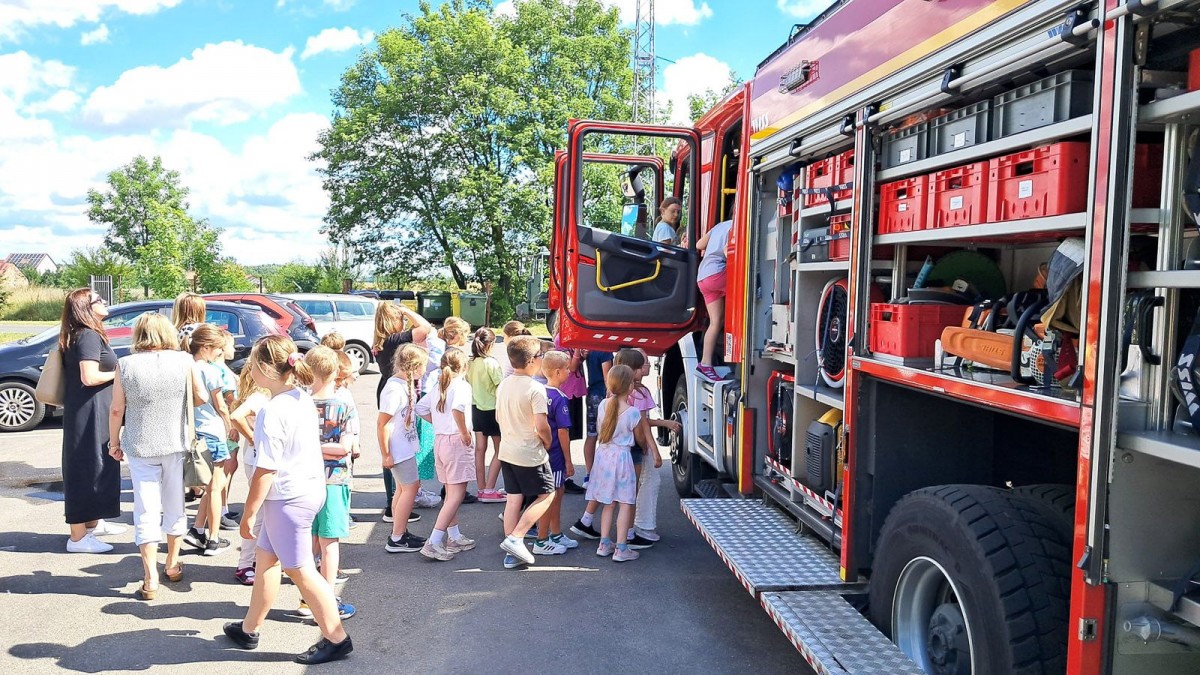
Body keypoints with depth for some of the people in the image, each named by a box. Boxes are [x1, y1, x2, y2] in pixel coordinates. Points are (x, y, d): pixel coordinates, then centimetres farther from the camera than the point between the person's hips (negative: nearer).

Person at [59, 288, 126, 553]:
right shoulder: (89, 336, -17)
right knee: (86, 469, -6)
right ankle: (78, 537, -1)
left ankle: (93, 522, 32)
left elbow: (85, 372, 15)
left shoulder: (85, 335, 14)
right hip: (89, 413, -11)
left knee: (95, 467, 19)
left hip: (89, 412, 11)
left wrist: (115, 371, 7)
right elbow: (89, 377, -25)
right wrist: (118, 373, -11)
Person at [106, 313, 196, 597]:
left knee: (146, 510, 5)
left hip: (140, 447, -1)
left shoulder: (125, 365, -7)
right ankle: (173, 565, 33)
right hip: (176, 444, 1)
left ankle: (150, 578, 4)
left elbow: (116, 410, -4)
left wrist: (114, 442, 10)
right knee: (174, 505, 17)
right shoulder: (184, 361, -7)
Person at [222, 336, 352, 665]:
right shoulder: (304, 400, 3)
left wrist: (248, 513, -11)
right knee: (265, 558, 21)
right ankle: (249, 629, 36)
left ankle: (336, 639, 12)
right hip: (310, 487, 9)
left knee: (300, 570, 4)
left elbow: (265, 471, -21)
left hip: (287, 498, -9)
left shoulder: (272, 412, -23)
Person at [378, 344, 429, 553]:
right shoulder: (394, 389, -22)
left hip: (406, 447, 10)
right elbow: (382, 424, -21)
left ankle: (401, 533, 26)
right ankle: (396, 540, 2)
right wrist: (386, 454, -19)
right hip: (398, 449, -10)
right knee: (410, 487, -5)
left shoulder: (406, 384, 6)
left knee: (403, 488, 15)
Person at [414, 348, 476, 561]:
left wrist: (439, 422, 14)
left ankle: (454, 538, 26)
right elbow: (457, 408, -31)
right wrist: (465, 432, -20)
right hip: (457, 441, -8)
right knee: (456, 495, -5)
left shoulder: (437, 387, 11)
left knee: (450, 493, 17)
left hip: (439, 440, 8)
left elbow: (420, 408, 14)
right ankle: (434, 542, -10)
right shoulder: (462, 386, -12)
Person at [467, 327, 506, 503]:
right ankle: (489, 490, -1)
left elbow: (467, 384, 7)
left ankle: (481, 488, 16)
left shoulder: (469, 363, 0)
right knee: (500, 450, 3)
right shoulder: (492, 363, -17)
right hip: (492, 409, -7)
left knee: (480, 448, 11)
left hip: (476, 408, 7)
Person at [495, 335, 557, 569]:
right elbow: (541, 426, -22)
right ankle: (515, 538, -1)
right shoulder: (535, 389, -19)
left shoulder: (503, 385, 4)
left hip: (507, 451, 7)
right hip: (530, 454, -7)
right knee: (546, 494, 9)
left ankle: (512, 553, 16)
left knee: (514, 499, 12)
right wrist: (547, 443, -4)